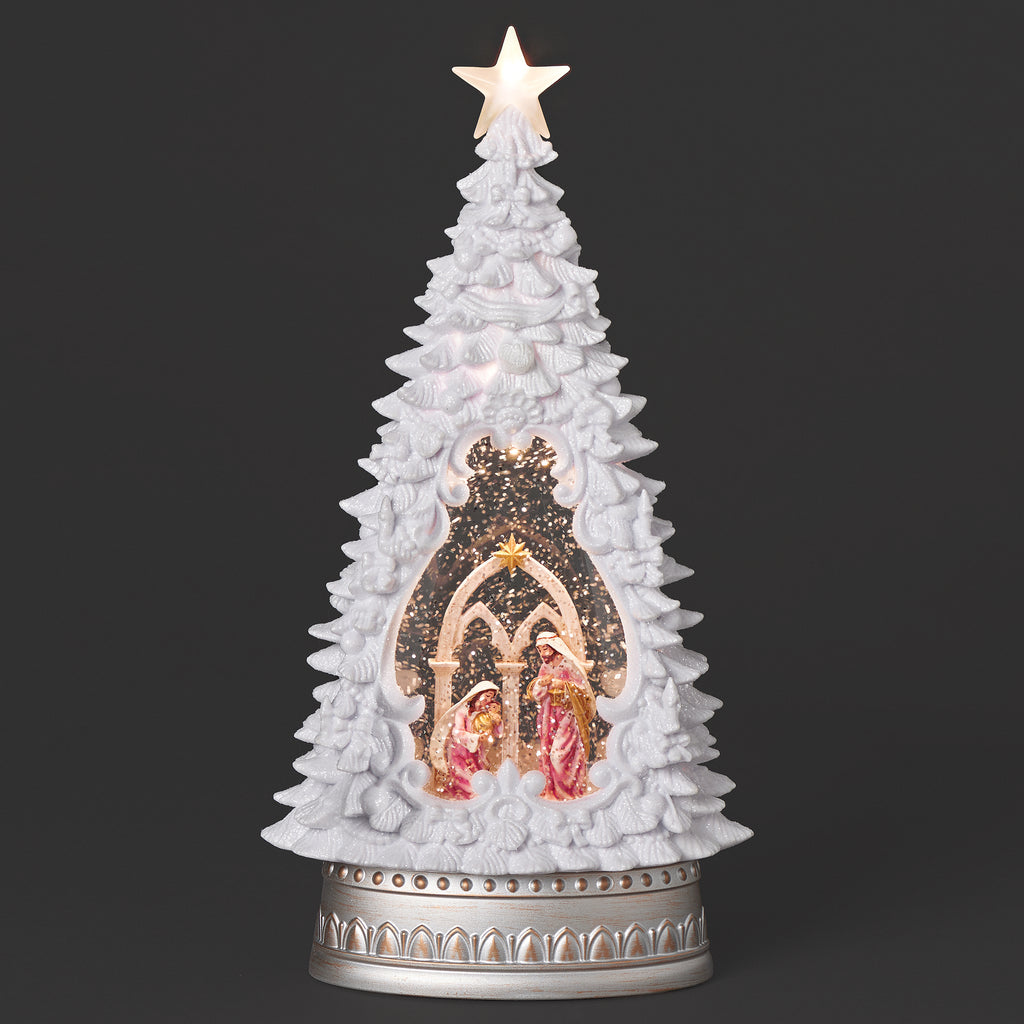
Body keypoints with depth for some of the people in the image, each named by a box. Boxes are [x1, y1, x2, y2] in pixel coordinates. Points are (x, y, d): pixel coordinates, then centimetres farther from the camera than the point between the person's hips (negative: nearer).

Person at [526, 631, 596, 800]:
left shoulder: (569, 665, -8)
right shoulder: (545, 667, 8)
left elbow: (581, 690, -9)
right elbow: (535, 694, 7)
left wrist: (562, 685, -20)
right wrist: (541, 683, -13)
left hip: (568, 715, -6)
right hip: (550, 717, 6)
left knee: (560, 753, -12)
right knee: (547, 752, 0)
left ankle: (569, 790, -1)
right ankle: (552, 790, 7)